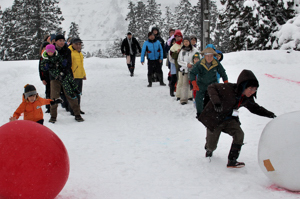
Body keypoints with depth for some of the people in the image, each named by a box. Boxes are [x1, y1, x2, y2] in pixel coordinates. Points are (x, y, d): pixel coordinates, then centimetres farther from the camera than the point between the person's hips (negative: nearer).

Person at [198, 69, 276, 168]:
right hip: (214, 118, -5)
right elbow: (211, 87, -26)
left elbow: (255, 108, 11)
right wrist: (216, 101, -43)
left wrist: (269, 114, 1)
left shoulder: (247, 99, -7)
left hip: (229, 120, 5)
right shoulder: (229, 89, -29)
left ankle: (232, 161, -11)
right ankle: (209, 149, 46)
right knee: (211, 146, 5)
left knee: (239, 134, -22)